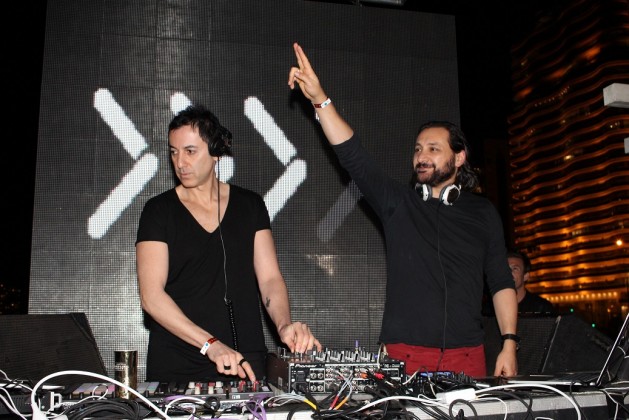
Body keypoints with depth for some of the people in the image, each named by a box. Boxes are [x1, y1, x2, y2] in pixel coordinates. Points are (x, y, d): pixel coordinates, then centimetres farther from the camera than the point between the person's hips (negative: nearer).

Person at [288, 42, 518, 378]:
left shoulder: (482, 213, 9)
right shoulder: (397, 202, 6)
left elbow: (501, 283, 9)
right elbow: (353, 156, -3)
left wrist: (509, 344, 0)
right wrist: (319, 99, -11)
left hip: (466, 355, 1)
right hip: (404, 354, -1)